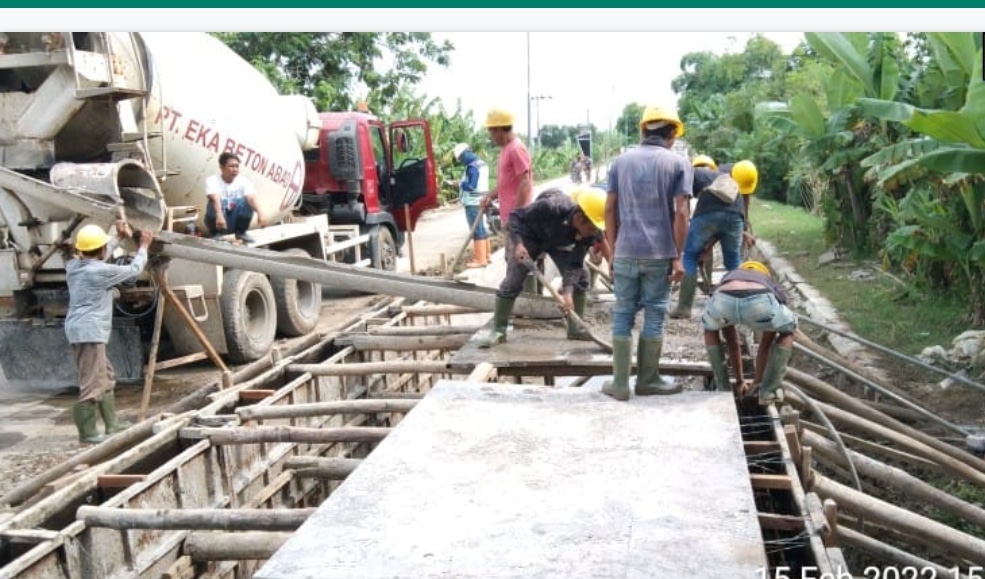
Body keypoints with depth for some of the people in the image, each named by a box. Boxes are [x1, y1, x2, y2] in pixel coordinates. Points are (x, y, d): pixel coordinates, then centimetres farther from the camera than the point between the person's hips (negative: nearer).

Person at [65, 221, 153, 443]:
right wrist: (143, 247, 14)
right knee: (92, 384, -7)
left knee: (106, 378, 19)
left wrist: (119, 238, 32)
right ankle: (87, 433, -4)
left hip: (82, 330, 10)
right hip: (90, 331, -10)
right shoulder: (101, 271, -13)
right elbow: (134, 270, -1)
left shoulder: (73, 266, 10)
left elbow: (96, 258, 30)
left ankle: (112, 424, 26)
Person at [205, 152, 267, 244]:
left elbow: (252, 198, -26)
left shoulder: (244, 181, -9)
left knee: (247, 201, -24)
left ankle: (241, 232, -5)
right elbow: (215, 199, -35)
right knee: (214, 204, -31)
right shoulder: (212, 181, -16)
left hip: (235, 221, 2)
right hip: (218, 221, -2)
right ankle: (217, 235, -11)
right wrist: (219, 216, -54)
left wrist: (260, 214, -46)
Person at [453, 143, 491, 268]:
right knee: (482, 229, 16)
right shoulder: (481, 163, 13)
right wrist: (462, 184, 10)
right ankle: (486, 256, 24)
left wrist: (460, 184, -8)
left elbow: (471, 186, -24)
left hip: (473, 203, -10)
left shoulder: (472, 167, -18)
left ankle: (480, 260, -3)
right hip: (481, 201, 10)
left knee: (477, 231, -6)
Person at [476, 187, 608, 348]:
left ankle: (576, 328, 6)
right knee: (512, 282, -11)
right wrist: (518, 243, -42)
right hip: (530, 236, -4)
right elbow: (516, 216, -28)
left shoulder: (589, 233, -28)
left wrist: (568, 291, -40)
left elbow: (575, 264, -26)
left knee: (580, 276, -7)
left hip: (559, 242, 4)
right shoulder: (550, 207, -41)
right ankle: (498, 331, 1)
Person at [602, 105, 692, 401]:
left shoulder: (621, 161, 9)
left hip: (626, 252, 2)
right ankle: (648, 380, 18)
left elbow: (610, 210, 6)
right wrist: (678, 256, -3)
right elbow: (680, 213, -7)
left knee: (623, 316, 7)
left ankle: (620, 384, 10)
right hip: (659, 253, -2)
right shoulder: (678, 162, 1)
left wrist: (613, 251, 11)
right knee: (654, 316, 8)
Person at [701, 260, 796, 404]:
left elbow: (731, 343, 54)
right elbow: (766, 344, 53)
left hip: (724, 301, 1)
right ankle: (770, 389, 29)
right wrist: (756, 381, 62)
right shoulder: (773, 288, 46)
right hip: (760, 302, -1)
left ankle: (723, 389, 35)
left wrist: (739, 382, 63)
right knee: (787, 332, 36)